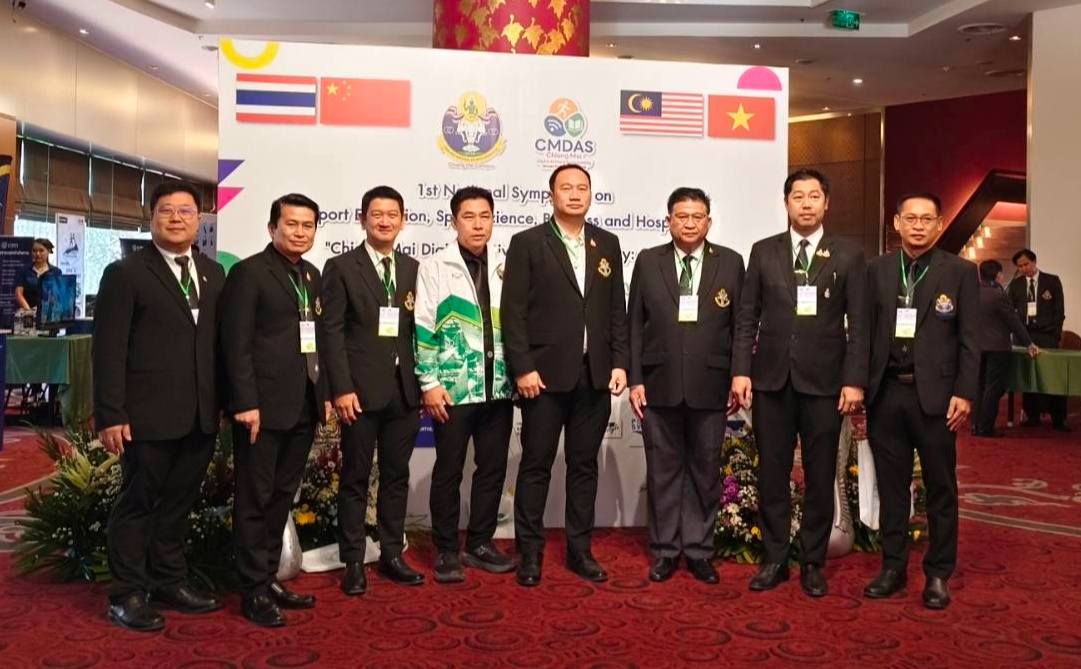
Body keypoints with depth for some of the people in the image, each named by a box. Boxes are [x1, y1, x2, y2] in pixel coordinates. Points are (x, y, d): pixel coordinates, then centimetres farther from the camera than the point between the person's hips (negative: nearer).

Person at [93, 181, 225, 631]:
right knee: (138, 503, 7)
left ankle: (169, 581, 30)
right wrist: (111, 414, -14)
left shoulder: (213, 273, 12)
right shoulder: (125, 273, -4)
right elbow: (109, 348, -9)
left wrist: (226, 400, 7)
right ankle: (128, 594, 20)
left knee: (179, 502, 16)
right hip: (148, 415, -5)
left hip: (200, 415, 5)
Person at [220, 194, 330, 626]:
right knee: (255, 499, 3)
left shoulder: (312, 275, 14)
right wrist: (245, 403, -17)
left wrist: (325, 392, 12)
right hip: (263, 405, -7)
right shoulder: (249, 272, -7)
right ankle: (254, 591, 13)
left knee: (282, 496, 14)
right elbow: (236, 344, -12)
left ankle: (269, 579, 25)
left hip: (303, 406, 7)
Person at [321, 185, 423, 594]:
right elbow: (331, 332, -6)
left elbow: (419, 329, 11)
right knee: (355, 479, 4)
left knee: (396, 476, 11)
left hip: (404, 389, 4)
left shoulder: (413, 269, 12)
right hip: (361, 390, -4)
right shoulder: (340, 268, 0)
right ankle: (353, 563, 15)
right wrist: (341, 388, -13)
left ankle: (392, 555, 22)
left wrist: (422, 381, 4)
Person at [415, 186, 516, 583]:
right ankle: (446, 550, 17)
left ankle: (480, 543, 24)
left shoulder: (505, 267, 9)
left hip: (498, 387, 4)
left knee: (493, 468, 10)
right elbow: (423, 329, -5)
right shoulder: (435, 267, -2)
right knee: (448, 471, 5)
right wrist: (429, 383, -10)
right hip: (453, 388, -4)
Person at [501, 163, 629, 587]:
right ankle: (530, 553, 15)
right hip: (546, 373, -3)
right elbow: (513, 311, -6)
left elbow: (618, 310, 11)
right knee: (536, 465, 4)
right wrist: (523, 368, -12)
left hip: (595, 374, 4)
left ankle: (580, 550, 22)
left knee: (584, 465, 11)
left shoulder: (607, 244, 12)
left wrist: (619, 363, 2)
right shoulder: (527, 243, -1)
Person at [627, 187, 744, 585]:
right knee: (663, 469, 8)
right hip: (659, 384, 0)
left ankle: (699, 551, 21)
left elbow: (740, 326, 4)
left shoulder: (731, 263, 4)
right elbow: (635, 325, 4)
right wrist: (635, 379, -2)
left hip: (710, 386, 0)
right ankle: (665, 550, 20)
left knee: (705, 470, 9)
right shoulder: (648, 262, 4)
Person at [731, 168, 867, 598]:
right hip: (771, 378, 1)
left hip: (824, 381, -1)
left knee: (820, 477, 6)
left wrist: (854, 380, -8)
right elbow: (747, 317, 5)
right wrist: (740, 370, -3)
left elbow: (858, 324, 0)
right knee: (772, 474, 7)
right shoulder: (763, 252, 8)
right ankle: (775, 559, 20)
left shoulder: (849, 256, 4)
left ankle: (813, 562, 20)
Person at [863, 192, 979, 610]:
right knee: (891, 486, 10)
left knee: (940, 488, 7)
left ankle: (938, 574, 19)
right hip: (886, 392, 2)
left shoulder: (960, 271, 1)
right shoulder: (877, 269, 7)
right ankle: (893, 567, 21)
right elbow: (866, 331, 7)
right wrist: (858, 387, 3)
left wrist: (963, 393, -8)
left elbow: (970, 339, -1)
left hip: (935, 393, -2)